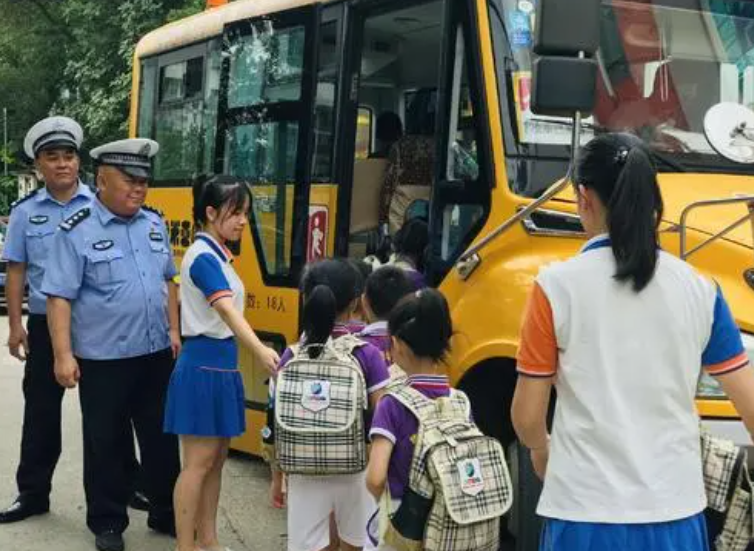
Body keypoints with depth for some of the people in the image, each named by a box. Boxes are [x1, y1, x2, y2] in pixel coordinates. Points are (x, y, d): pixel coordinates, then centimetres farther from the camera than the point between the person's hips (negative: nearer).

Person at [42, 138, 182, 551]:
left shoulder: (154, 223, 6)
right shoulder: (76, 232, -11)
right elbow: (59, 297, -13)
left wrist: (173, 330, 13)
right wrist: (63, 355, -17)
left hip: (156, 354, 5)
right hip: (104, 360, -5)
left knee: (161, 438, 14)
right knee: (106, 444, 8)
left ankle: (166, 514, 29)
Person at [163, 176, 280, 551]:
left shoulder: (219, 255, 12)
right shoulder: (203, 257, -17)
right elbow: (228, 312, -32)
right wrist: (261, 351, -46)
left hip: (222, 362, 9)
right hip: (203, 364, -9)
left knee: (217, 458, 13)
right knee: (199, 460, -4)